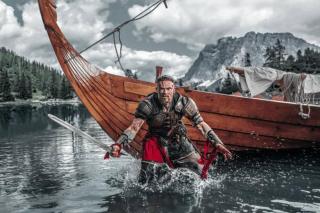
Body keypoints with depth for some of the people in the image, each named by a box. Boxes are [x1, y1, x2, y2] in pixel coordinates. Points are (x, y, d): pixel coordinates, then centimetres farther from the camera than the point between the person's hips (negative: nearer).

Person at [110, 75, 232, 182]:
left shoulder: (183, 102, -19)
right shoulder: (148, 104, -23)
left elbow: (201, 124, -13)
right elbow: (134, 127, -21)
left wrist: (217, 144, -17)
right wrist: (118, 144, -35)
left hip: (178, 140, 2)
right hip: (155, 141, -1)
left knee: (199, 171, -1)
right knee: (146, 178, -11)